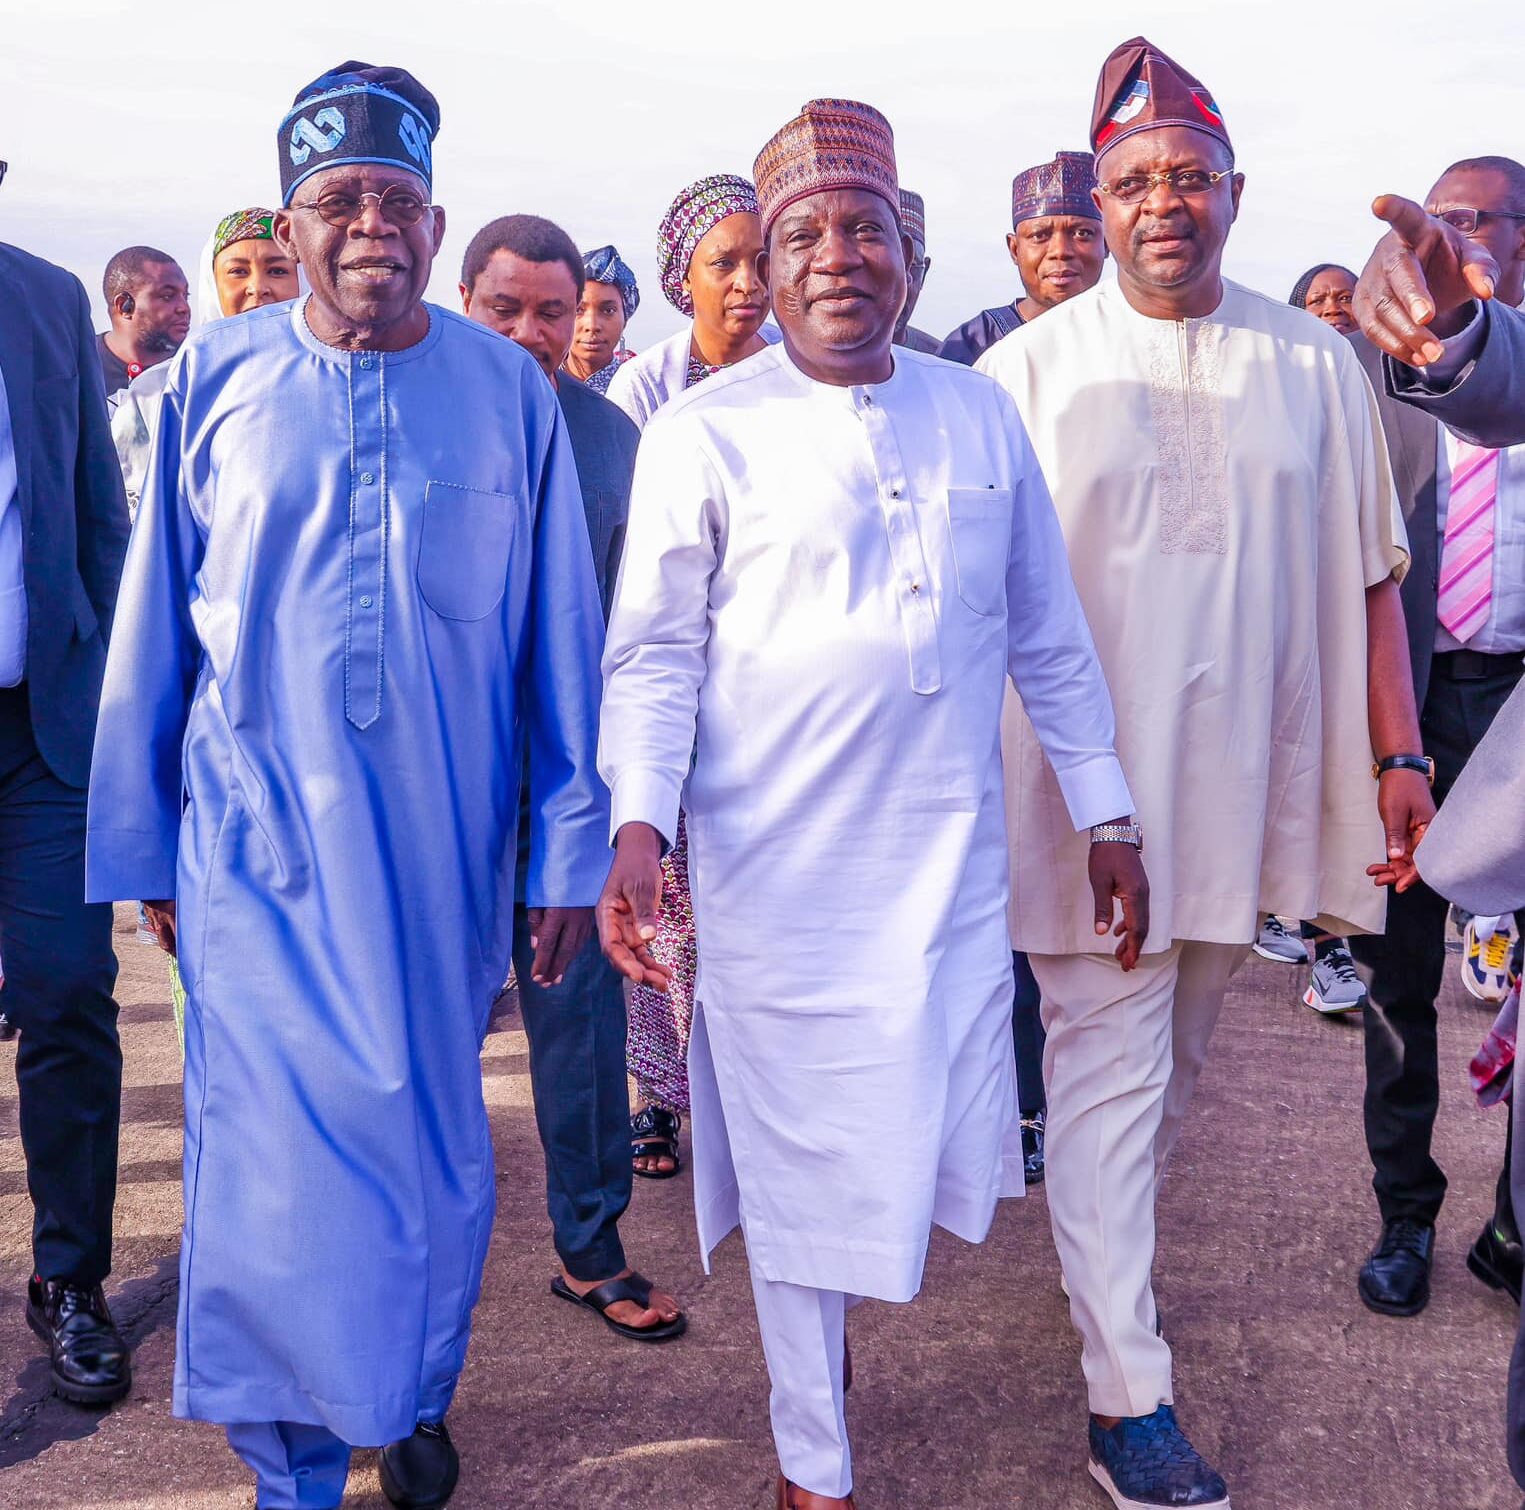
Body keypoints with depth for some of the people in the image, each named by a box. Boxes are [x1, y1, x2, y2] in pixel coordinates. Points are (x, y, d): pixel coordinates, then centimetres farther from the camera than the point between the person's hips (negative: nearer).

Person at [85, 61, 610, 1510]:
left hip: (446, 845, 1)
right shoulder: (218, 376, 1)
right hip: (262, 844, -1)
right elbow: (151, 628, 5)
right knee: (276, 1157, 0)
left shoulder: (507, 389, 1)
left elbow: (560, 638, 4)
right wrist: (142, 845, 7)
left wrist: (569, 849, 3)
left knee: (433, 1146, 13)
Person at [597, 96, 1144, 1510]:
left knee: (929, 1143, 12)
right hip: (779, 865, -3)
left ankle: (823, 1313, 45)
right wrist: (638, 823, -20)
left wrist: (1105, 812, 10)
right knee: (801, 1169, 6)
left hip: (952, 858, 4)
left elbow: (1049, 634, 11)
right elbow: (652, 654, -5)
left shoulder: (981, 413, 7)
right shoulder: (705, 431, -5)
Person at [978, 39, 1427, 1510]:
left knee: (1173, 1058, 16)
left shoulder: (1313, 363, 6)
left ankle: (1105, 1246, 38)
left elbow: (1365, 573, 9)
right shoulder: (1028, 368, -2)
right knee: (1109, 1068, -2)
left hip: (1247, 778, 4)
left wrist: (1396, 751, 4)